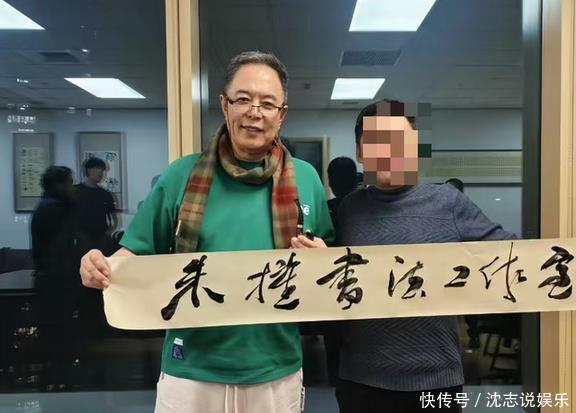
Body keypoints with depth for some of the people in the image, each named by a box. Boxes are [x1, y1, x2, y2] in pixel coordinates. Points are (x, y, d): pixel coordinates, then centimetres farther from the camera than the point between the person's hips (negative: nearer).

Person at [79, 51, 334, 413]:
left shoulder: (306, 179, -1)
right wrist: (102, 268, -19)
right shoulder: (181, 176, -4)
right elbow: (137, 256, 1)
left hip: (275, 374, 1)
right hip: (191, 373, 0)